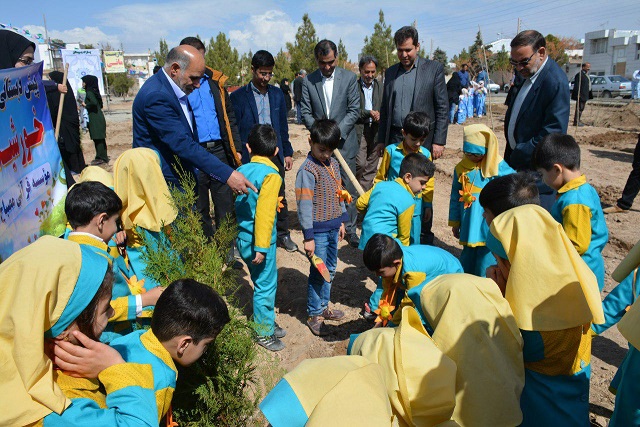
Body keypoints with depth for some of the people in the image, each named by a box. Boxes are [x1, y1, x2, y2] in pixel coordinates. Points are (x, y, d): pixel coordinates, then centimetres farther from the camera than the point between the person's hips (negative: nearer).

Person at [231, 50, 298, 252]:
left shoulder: (277, 94, 10)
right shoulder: (238, 96, -2)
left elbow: (283, 126, 13)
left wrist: (287, 152, 10)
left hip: (275, 154, 3)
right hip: (250, 157, -3)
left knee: (279, 196, 9)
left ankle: (283, 234, 23)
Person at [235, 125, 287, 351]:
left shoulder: (242, 170, 4)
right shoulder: (270, 175, -17)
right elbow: (264, 213, -23)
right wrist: (261, 247, -20)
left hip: (242, 237, 8)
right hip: (257, 239, -8)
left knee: (263, 282, 21)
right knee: (265, 285, 7)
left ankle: (267, 322, 35)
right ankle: (264, 332, 20)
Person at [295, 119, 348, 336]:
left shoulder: (333, 164, 7)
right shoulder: (308, 170, -17)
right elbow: (304, 205, -18)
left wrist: (341, 221, 18)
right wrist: (308, 237, -18)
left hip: (333, 227, 8)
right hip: (318, 230, -7)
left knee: (331, 269, 17)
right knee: (319, 272, 2)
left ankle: (324, 306, 34)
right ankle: (314, 315, 19)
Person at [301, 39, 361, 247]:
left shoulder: (349, 78, 0)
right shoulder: (308, 81, 2)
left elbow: (354, 110, -3)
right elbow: (306, 113, 2)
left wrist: (338, 131, -15)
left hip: (344, 142, -1)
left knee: (348, 189, 3)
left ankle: (350, 229, 16)